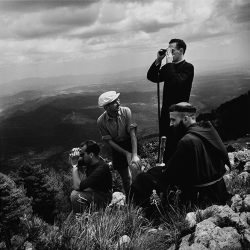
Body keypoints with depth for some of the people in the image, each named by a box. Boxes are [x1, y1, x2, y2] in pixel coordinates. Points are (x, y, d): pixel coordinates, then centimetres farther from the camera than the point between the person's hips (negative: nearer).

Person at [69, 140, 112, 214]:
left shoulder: (101, 168, -33)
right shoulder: (89, 161, -8)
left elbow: (77, 186, -34)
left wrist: (74, 165, -26)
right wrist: (74, 153, -11)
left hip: (102, 199, -9)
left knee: (75, 195, -29)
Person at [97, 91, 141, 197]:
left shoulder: (126, 111, -21)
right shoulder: (101, 121, -18)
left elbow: (132, 134, -23)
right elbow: (109, 141, -11)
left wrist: (135, 155, -31)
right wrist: (126, 153, -19)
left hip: (131, 143, 0)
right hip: (117, 147, 0)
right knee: (125, 177, 10)